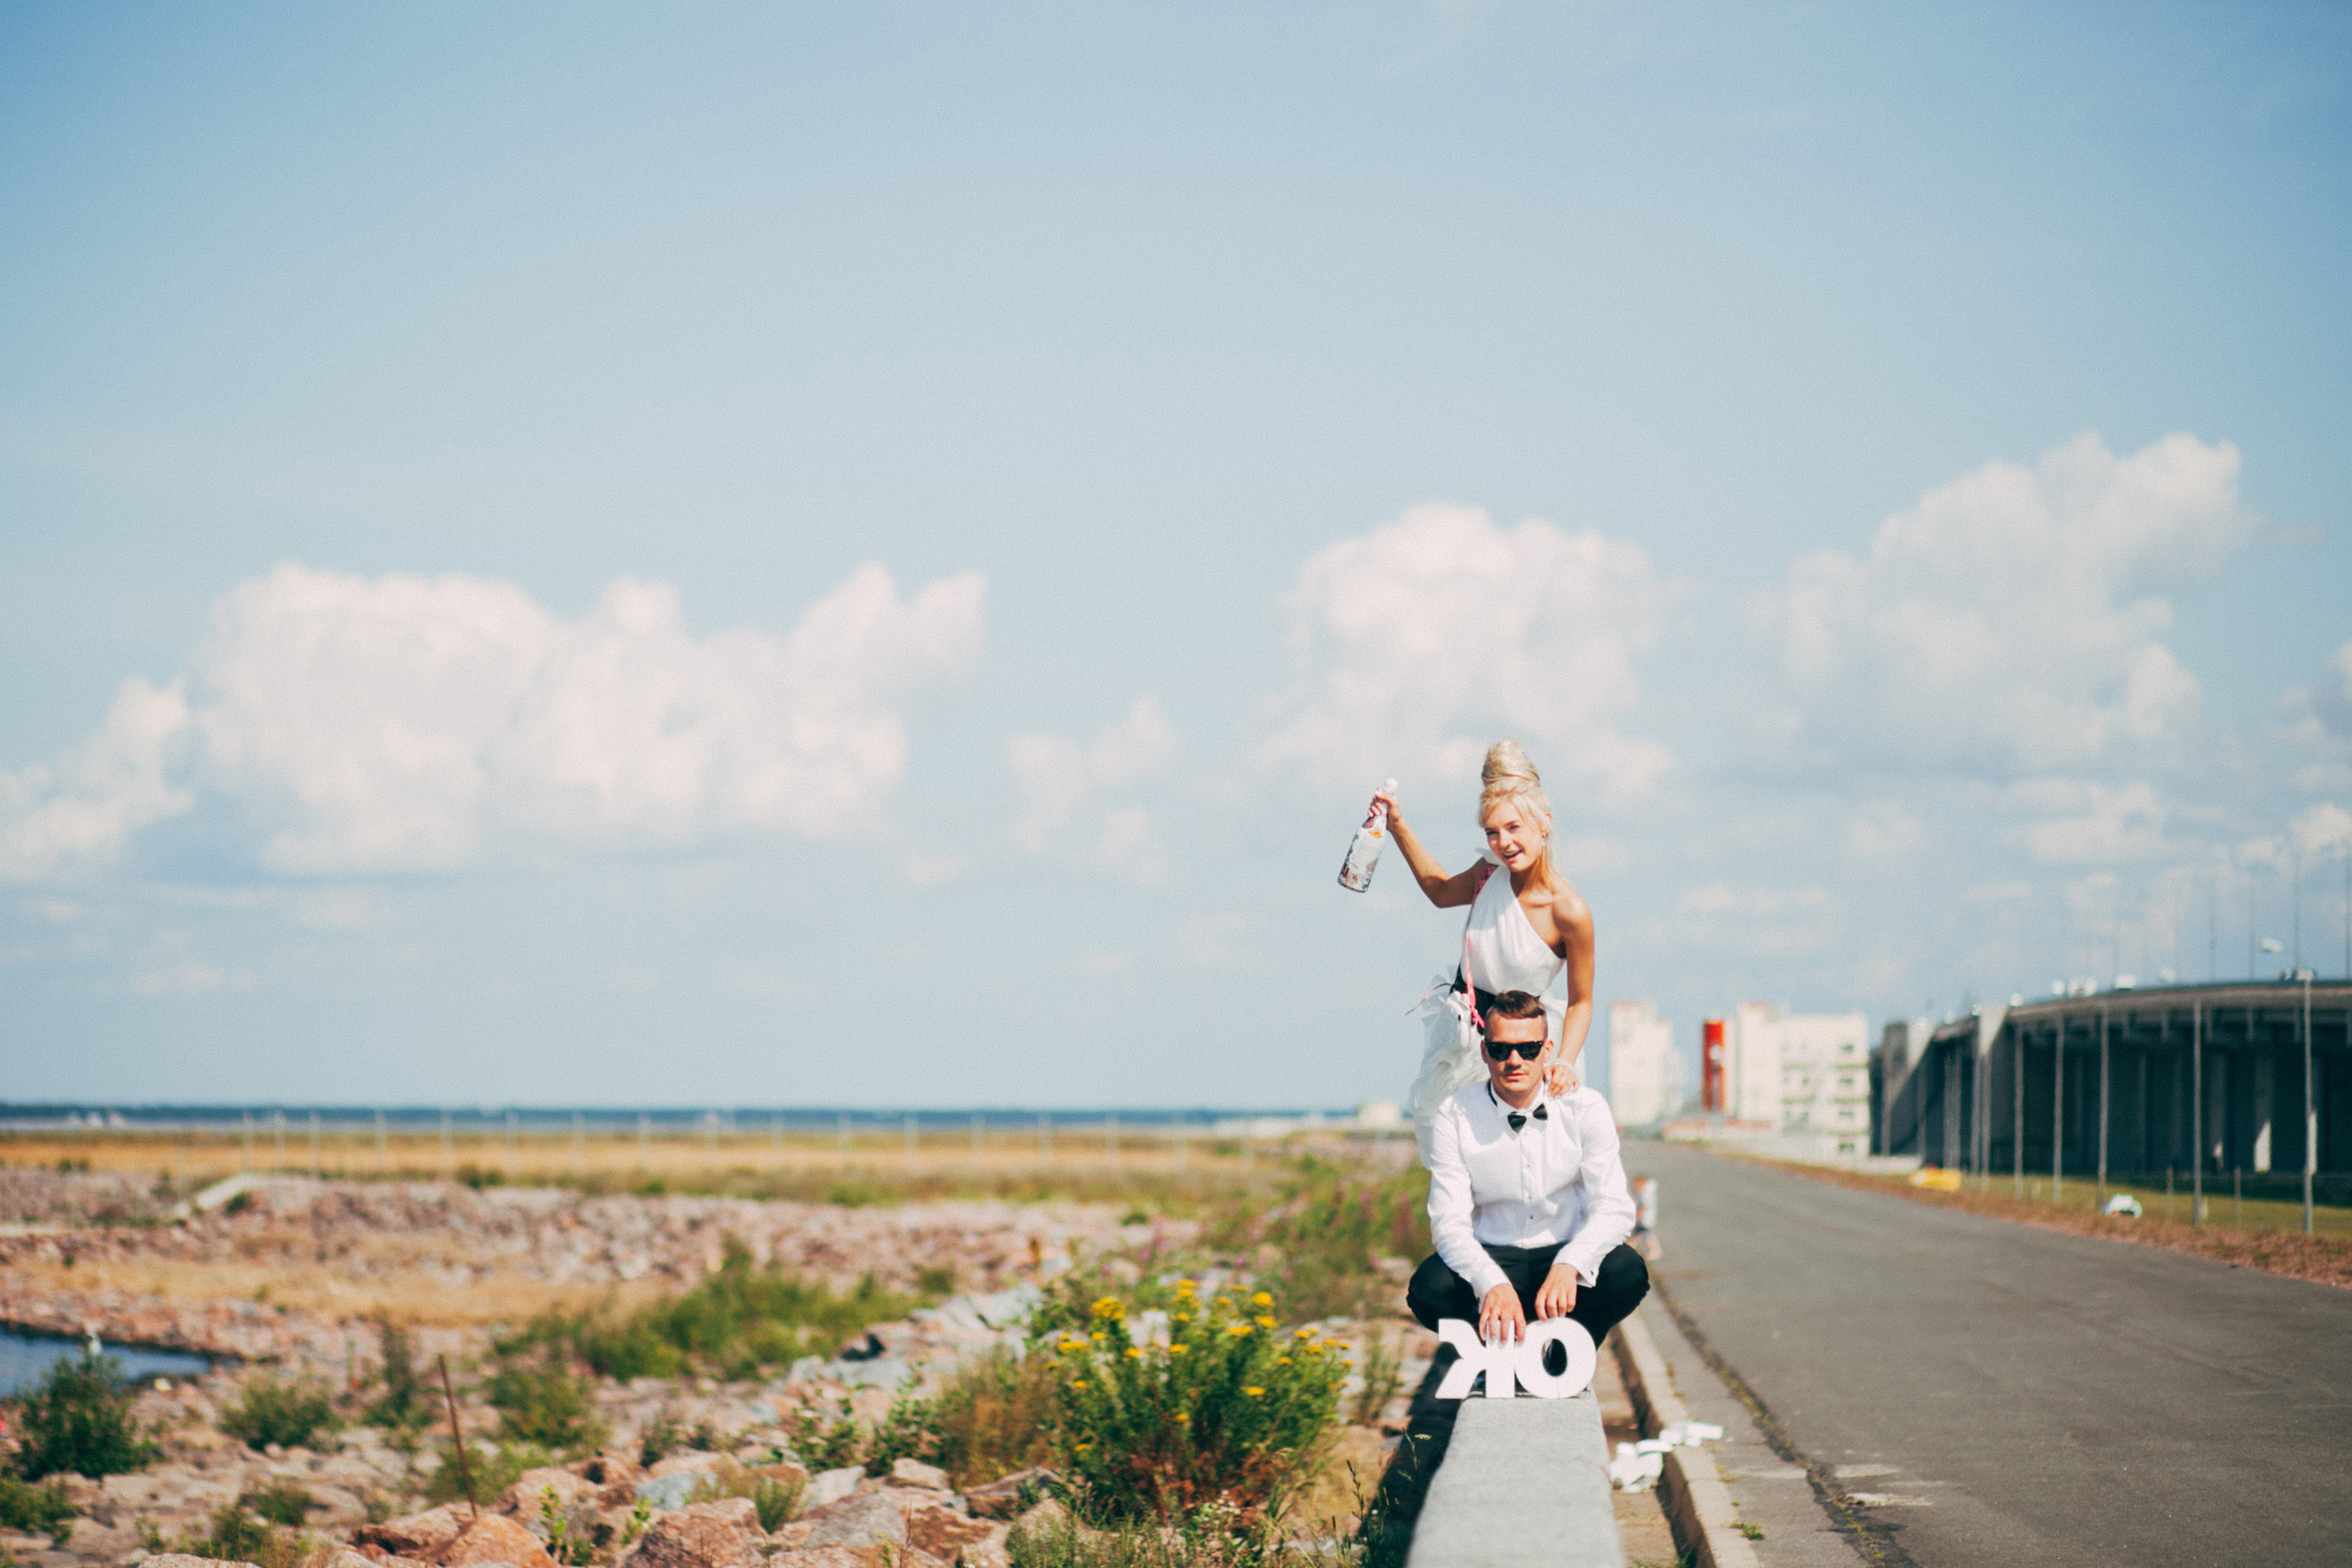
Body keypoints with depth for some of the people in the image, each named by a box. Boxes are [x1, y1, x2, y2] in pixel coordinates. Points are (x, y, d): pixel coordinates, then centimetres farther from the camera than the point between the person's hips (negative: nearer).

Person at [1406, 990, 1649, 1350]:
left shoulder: (1585, 1108, -6)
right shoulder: (1455, 1116, -8)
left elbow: (1612, 1208, -14)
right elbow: (1449, 1223, -15)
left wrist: (1568, 1266, -36)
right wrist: (1493, 1284, -37)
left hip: (1567, 1254, 1)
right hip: (1491, 1261, 0)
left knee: (1627, 1273, -32)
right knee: (1429, 1288, -32)